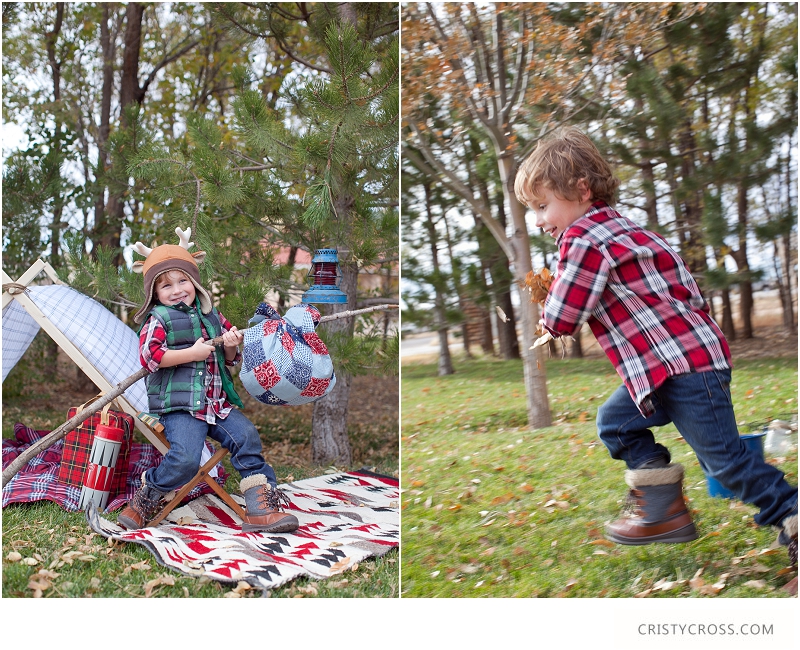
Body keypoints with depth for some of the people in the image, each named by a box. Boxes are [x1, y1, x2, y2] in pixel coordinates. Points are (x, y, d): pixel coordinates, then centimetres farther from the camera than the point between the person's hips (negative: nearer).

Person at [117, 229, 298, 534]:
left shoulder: (211, 315, 17)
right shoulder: (158, 319, 0)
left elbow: (230, 359, 25)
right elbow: (149, 354, -18)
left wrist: (232, 345, 0)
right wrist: (194, 352, -15)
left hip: (217, 403, 6)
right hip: (180, 407, -6)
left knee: (246, 436, -12)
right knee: (185, 459, -24)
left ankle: (260, 506, -5)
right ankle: (144, 501, 3)